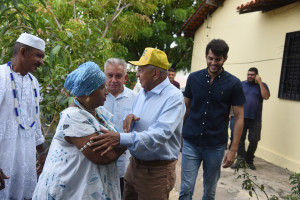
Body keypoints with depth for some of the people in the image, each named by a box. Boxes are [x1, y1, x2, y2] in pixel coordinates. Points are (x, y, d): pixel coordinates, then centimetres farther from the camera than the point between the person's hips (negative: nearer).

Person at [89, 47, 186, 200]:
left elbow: (160, 134, -30)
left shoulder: (174, 97, -18)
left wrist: (121, 138, -40)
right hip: (134, 164, 7)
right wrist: (129, 119, -9)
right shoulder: (142, 93, 8)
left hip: (156, 171, -7)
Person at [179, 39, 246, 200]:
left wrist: (233, 150, -6)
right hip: (191, 142, 1)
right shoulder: (193, 78, 1)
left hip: (216, 146, -1)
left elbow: (239, 117, -3)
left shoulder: (233, 84, -5)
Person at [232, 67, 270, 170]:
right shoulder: (242, 84, 7)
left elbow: (266, 96, -13)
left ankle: (250, 160, 23)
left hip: (255, 119, 0)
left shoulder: (262, 85, 6)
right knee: (240, 139, 2)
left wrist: (260, 82, -12)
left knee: (254, 140, 4)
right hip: (242, 117, 1)